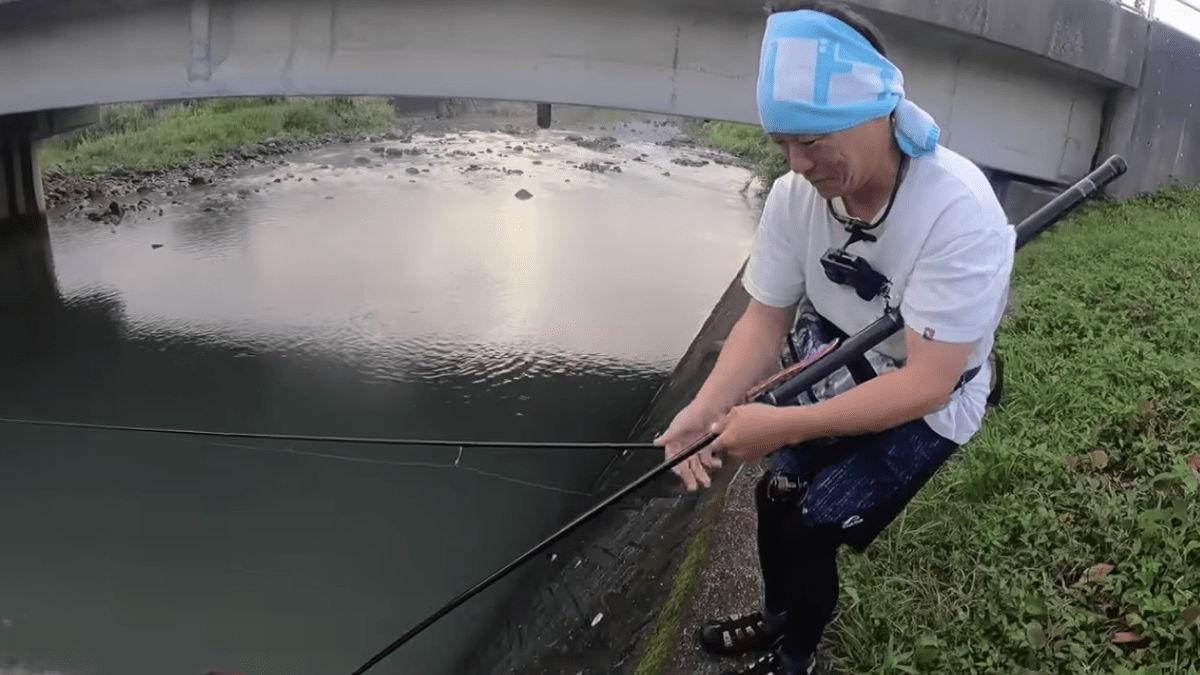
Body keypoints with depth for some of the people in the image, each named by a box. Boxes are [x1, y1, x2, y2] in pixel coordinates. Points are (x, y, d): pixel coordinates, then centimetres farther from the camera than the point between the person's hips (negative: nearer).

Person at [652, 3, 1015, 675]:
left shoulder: (959, 210, -34)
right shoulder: (795, 194, -18)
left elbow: (926, 383, -34)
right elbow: (765, 321, -12)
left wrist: (785, 426, -39)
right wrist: (705, 408, -29)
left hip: (928, 402, -4)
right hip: (839, 371, 5)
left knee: (812, 528, -5)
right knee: (777, 497, 5)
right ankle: (779, 615, 38)